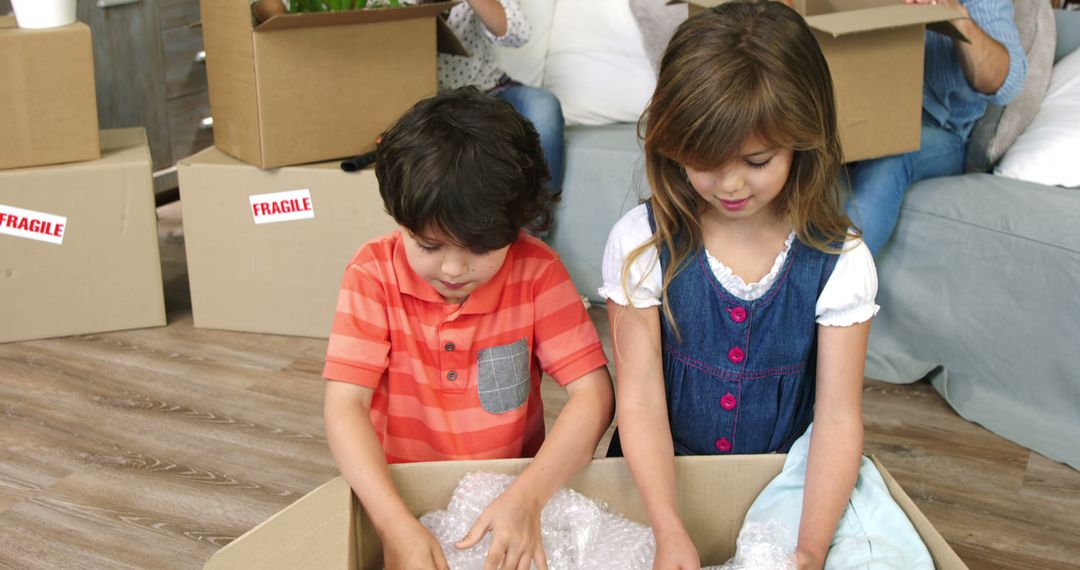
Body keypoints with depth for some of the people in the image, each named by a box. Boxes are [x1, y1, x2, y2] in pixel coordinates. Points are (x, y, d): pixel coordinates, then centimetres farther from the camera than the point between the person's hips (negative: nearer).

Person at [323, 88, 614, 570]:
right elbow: (345, 405, -15)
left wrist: (526, 498, -27)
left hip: (511, 491, 0)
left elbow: (593, 392, -12)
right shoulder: (374, 274, -10)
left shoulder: (536, 272, -9)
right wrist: (397, 526, -29)